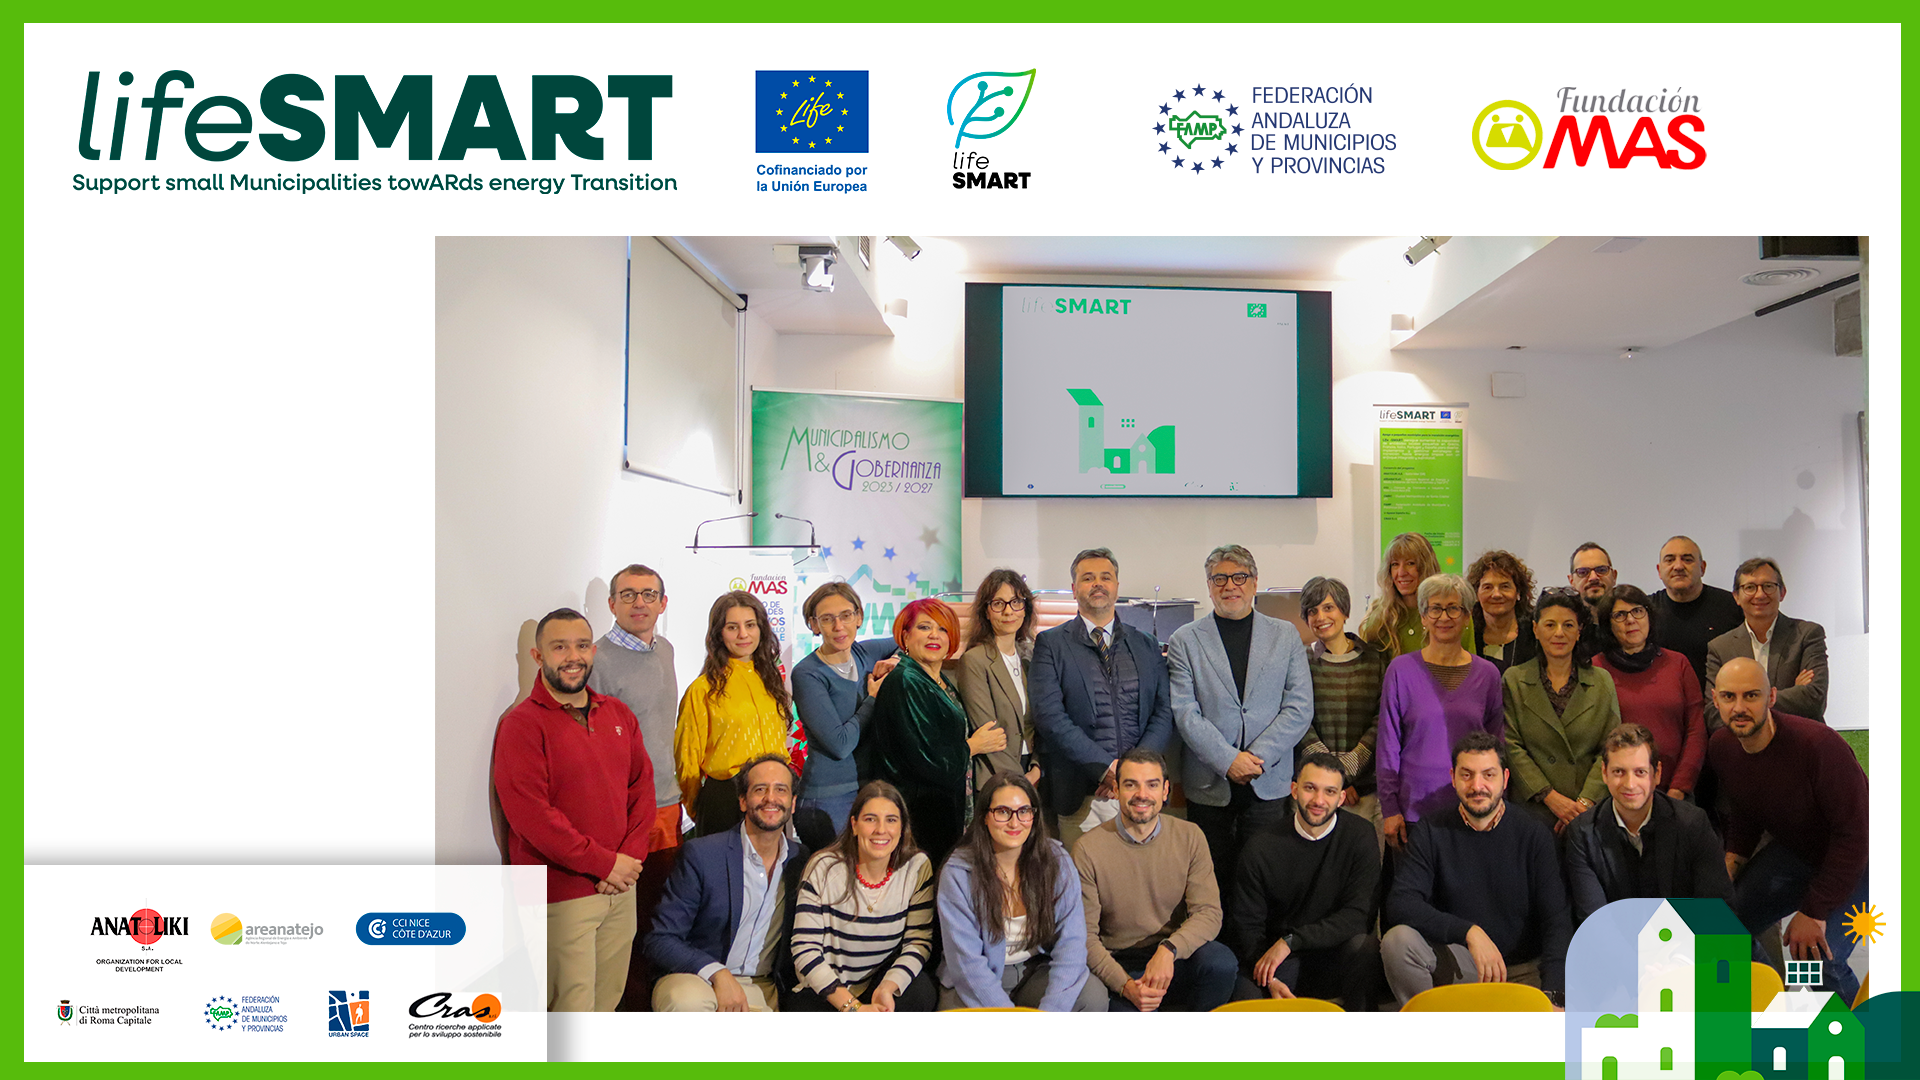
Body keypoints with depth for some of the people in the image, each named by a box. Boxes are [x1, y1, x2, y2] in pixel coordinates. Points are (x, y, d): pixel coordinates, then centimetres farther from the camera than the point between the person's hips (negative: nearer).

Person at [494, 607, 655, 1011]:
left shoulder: (619, 714, 11)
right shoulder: (521, 724, -9)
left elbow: (642, 788, 11)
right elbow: (529, 814, -16)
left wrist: (630, 857, -5)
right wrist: (604, 864, -14)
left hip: (620, 887, 6)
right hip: (560, 895, -6)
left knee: (608, 1002, 12)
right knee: (572, 1008, -1)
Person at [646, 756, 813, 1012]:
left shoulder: (803, 861, 4)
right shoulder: (701, 854, -8)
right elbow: (659, 941, -10)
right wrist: (717, 974, -25)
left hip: (762, 988, 4)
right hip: (696, 979, -3)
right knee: (687, 1000, -38)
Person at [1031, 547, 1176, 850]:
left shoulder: (1147, 646, 14)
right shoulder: (1050, 644, 3)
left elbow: (1165, 712, 7)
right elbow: (1049, 715, -7)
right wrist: (1106, 767, -14)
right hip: (1081, 795, -3)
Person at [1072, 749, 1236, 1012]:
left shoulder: (1189, 837, -1)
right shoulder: (1088, 849, -8)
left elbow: (1208, 913, -9)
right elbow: (1085, 935, -8)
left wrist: (1168, 950, -28)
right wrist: (1125, 985, -23)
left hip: (1173, 962, 3)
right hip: (1118, 969, -3)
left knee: (1221, 961, -27)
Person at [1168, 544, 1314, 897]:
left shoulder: (1286, 636, 8)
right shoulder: (1185, 641, 4)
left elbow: (1300, 708, 1)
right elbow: (1185, 713, -4)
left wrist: (1258, 757, -10)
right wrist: (1229, 760, -14)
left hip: (1269, 784, 1)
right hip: (1209, 784, -1)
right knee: (1213, 880, 4)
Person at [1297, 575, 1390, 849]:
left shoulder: (1376, 659, 6)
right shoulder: (1301, 662, 2)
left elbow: (1381, 723, 0)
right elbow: (1301, 726, -1)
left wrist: (1346, 770, -11)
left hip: (1367, 786, 1)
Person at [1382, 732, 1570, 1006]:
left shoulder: (1533, 835, -1)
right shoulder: (1431, 832, 0)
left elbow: (1556, 921, -8)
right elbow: (1400, 904, -12)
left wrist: (1553, 991, -24)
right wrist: (1469, 932, -26)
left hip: (1526, 971, -1)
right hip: (1458, 967, 1)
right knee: (1398, 939, -27)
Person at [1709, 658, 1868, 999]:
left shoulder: (1818, 744, -32)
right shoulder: (1721, 747, -11)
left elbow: (1854, 834, -26)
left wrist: (1813, 912, -24)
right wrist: (1730, 866, -7)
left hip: (1856, 860, -6)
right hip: (1794, 850, 7)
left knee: (1818, 960, -22)